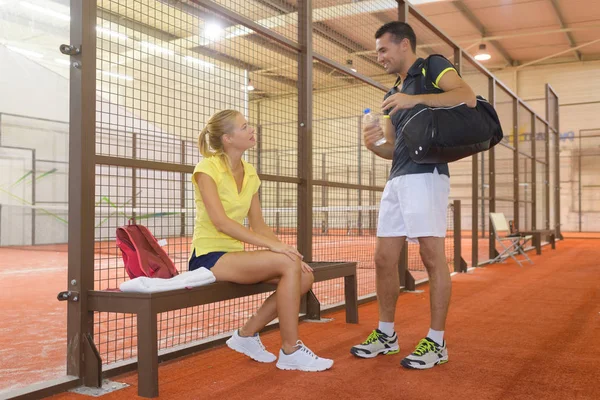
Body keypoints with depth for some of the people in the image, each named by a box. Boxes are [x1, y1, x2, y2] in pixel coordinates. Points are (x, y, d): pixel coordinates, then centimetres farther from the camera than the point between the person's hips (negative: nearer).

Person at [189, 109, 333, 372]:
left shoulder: (250, 173, 10)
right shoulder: (207, 168, -11)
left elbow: (258, 225, 9)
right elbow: (220, 222, -24)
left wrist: (288, 251, -6)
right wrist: (272, 244, -29)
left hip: (234, 254, 7)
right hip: (208, 257, -7)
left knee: (305, 277, -10)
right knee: (289, 265, -26)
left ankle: (247, 334, 4)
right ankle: (290, 351, -14)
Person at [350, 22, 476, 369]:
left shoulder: (433, 66, 4)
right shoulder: (393, 95, 26)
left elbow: (468, 97, -15)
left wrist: (415, 100, -21)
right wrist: (373, 145, 3)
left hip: (426, 174, -8)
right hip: (397, 180, 8)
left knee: (433, 256, -6)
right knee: (384, 259, 6)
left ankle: (437, 343, 2)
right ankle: (387, 334, 17)